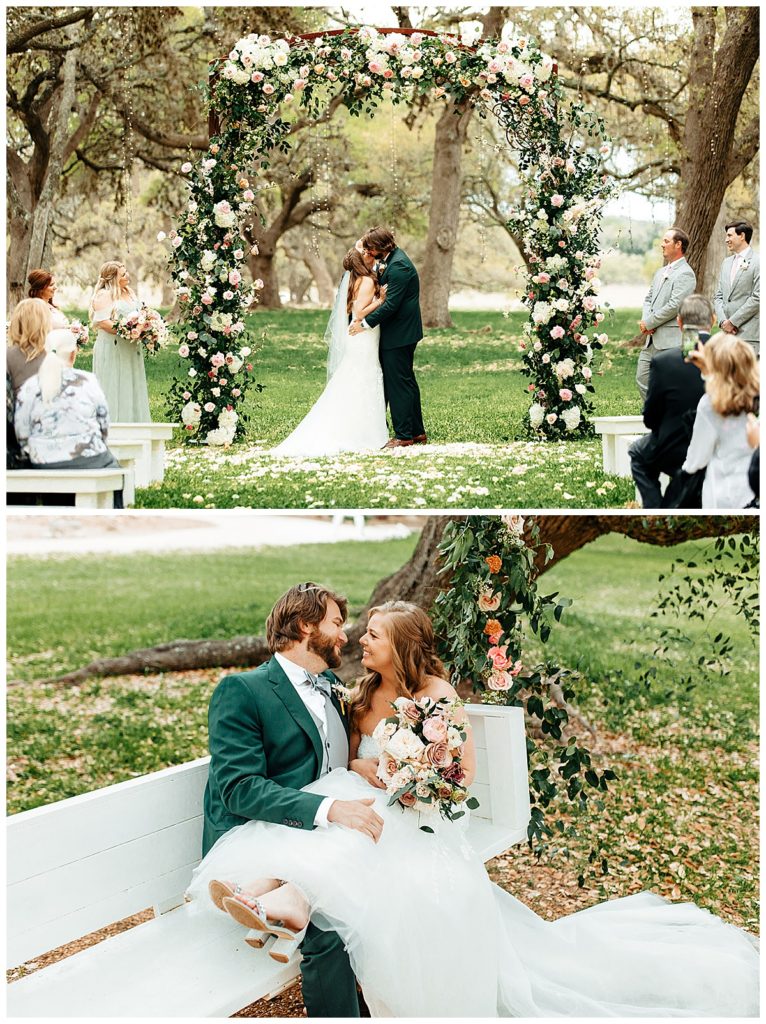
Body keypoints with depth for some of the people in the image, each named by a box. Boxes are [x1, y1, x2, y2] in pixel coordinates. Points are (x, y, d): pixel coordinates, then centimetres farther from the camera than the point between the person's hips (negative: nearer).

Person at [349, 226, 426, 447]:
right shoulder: (391, 259, 11)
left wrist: (365, 323, -18)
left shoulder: (398, 266, -20)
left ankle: (404, 435, 1)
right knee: (407, 381, 15)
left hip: (399, 335, -11)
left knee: (399, 383, -5)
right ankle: (417, 432, 23)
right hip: (402, 332, 11)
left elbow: (391, 304, -24)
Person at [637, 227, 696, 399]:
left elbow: (674, 306, -18)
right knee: (642, 379, 9)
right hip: (652, 339, 9)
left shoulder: (685, 274, -11)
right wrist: (645, 320, -1)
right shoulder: (660, 272, 19)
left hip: (670, 341, -9)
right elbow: (648, 299, 19)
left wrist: (649, 322, -12)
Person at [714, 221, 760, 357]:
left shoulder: (758, 262, -5)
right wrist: (723, 321, 0)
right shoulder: (726, 262, 18)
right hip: (727, 331, 7)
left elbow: (757, 298, -12)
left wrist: (733, 321, -11)